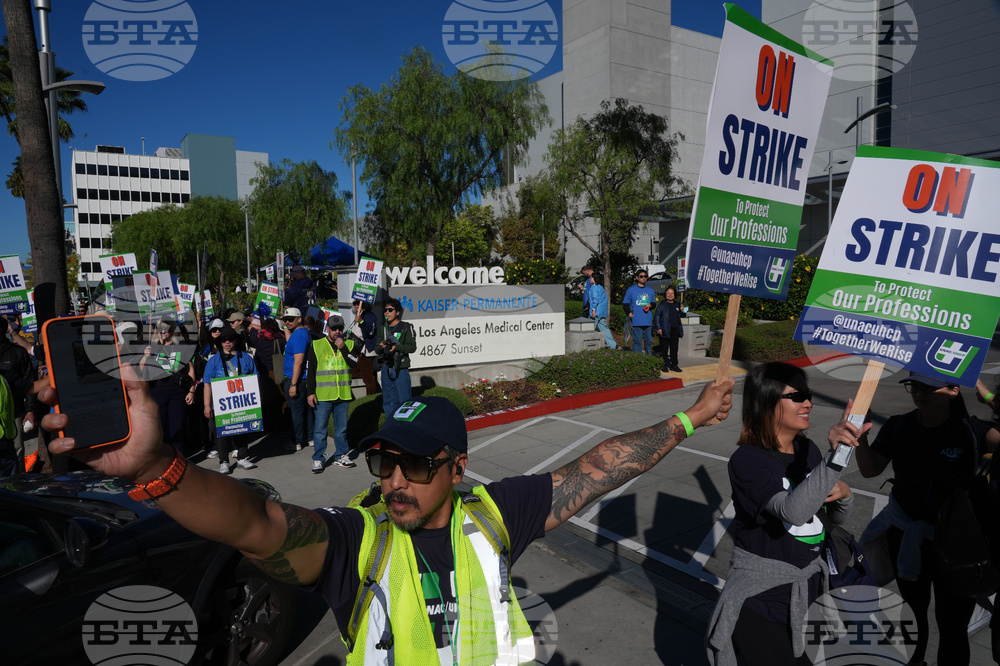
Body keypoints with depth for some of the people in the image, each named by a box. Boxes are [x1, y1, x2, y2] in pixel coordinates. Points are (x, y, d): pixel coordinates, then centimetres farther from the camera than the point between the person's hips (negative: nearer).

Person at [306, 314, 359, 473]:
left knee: (341, 428, 11)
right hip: (323, 395, -2)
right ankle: (318, 459, 10)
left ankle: (341, 456, 23)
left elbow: (353, 364, -8)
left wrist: (343, 348, -13)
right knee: (320, 428, 0)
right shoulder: (316, 345, 3)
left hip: (343, 394, 2)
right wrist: (310, 392, -3)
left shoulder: (350, 344, 8)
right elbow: (311, 371, 2)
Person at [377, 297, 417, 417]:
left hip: (401, 369, -5)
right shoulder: (383, 329, 14)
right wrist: (381, 346, -10)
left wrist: (397, 347, -23)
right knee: (388, 402, 12)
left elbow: (412, 347, -8)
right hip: (386, 368, 5)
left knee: (404, 400, -4)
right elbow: (377, 349, 13)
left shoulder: (406, 327, -1)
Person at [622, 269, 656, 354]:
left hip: (648, 321, 4)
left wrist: (650, 305, -1)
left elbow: (654, 303, 23)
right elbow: (625, 303, 3)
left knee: (649, 341, 8)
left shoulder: (650, 290, 17)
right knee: (637, 341, -5)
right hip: (636, 321, -4)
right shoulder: (631, 290, 4)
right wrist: (629, 313, -14)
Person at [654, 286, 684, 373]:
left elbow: (680, 316, 25)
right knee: (664, 349, 1)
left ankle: (674, 365, 19)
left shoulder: (677, 304, 13)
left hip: (675, 331, 4)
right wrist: (658, 328, -11)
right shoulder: (662, 305, -2)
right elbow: (657, 317, -3)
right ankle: (664, 365, 9)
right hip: (665, 331, -4)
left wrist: (682, 310, 3)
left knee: (674, 349, 10)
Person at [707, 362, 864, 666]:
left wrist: (843, 494, -11)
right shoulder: (747, 460, -20)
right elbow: (793, 511, -36)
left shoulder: (808, 450, 1)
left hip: (804, 590, 7)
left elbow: (837, 516, 11)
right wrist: (835, 456, -45)